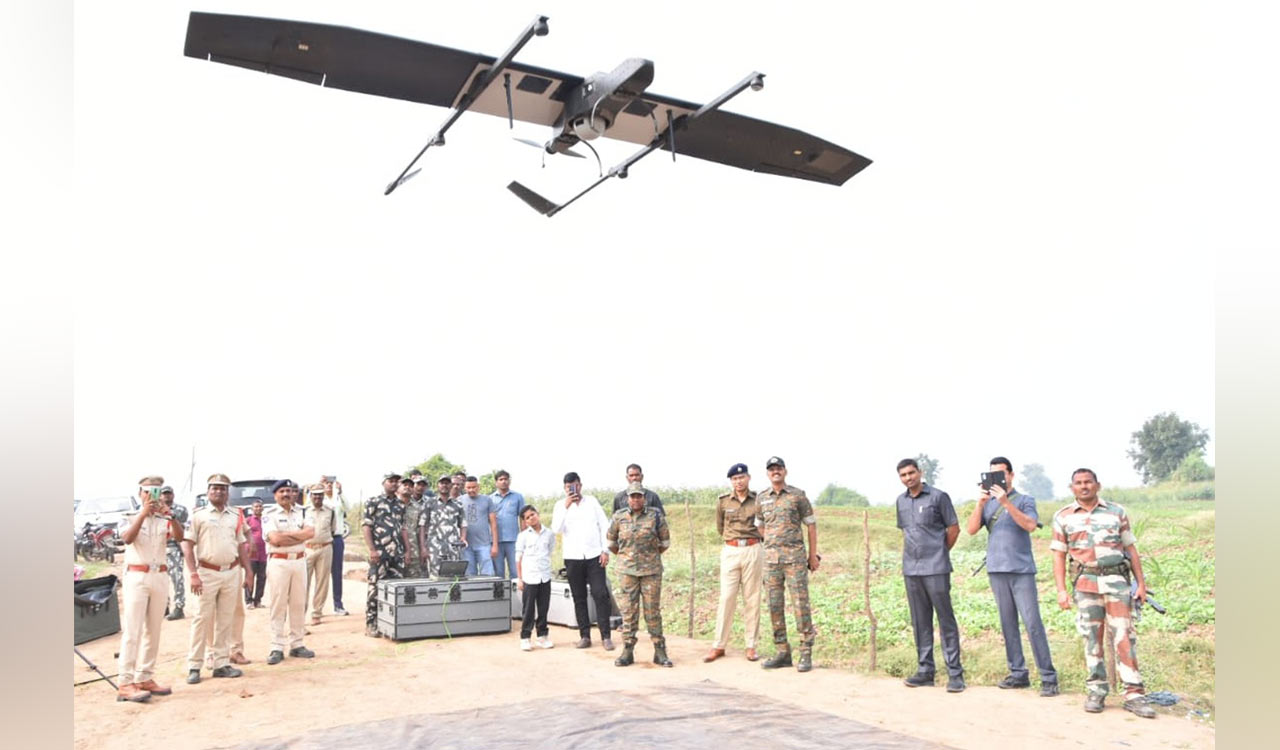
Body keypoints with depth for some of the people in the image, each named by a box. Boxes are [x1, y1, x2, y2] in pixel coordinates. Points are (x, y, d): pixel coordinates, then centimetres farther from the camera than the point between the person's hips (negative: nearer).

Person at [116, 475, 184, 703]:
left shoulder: (164, 520, 8)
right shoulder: (132, 517, 1)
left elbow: (179, 537, -10)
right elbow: (127, 539, -18)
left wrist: (170, 514, -24)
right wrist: (143, 513, -26)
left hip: (160, 577, 4)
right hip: (136, 577, -4)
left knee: (153, 631, 8)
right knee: (132, 632, -8)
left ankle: (145, 678, 16)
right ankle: (126, 684, -9)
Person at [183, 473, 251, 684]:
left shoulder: (236, 516, 11)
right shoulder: (198, 515, -1)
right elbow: (187, 545, -4)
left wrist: (248, 572, 9)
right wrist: (193, 574, -13)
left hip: (232, 573, 4)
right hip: (207, 572, -4)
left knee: (225, 620, 8)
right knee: (202, 619, -2)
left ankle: (222, 663, 15)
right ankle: (194, 666, 5)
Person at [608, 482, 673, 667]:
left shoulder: (655, 515, -1)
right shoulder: (619, 517, 2)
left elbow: (665, 541, 9)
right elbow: (610, 540, 16)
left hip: (652, 570, -1)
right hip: (627, 570, 1)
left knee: (653, 610, 1)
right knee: (629, 610, 4)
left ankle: (660, 652, 9)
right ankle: (627, 651, 11)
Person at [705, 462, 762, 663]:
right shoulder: (723, 501, 3)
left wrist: (750, 539, 6)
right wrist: (734, 539, 11)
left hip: (753, 550, 0)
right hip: (730, 551, 0)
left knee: (752, 599, 4)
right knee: (726, 598, 0)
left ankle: (751, 646, 12)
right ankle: (719, 646, 6)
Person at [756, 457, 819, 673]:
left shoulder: (798, 495, 1)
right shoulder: (761, 499, 10)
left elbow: (811, 525, 4)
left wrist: (813, 554, 1)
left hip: (795, 556, -4)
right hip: (771, 558, 4)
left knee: (800, 603, -5)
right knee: (775, 605, 5)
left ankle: (806, 653, 1)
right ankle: (782, 652, 13)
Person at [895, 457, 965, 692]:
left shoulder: (938, 497, -5)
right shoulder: (901, 501, 12)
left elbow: (954, 528, 0)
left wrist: (939, 553, 6)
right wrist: (909, 554, 11)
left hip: (935, 569, -5)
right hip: (911, 569, 6)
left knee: (946, 620, -2)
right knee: (920, 622, 9)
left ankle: (955, 673, 2)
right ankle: (925, 670, 16)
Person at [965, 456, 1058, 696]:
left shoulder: (1025, 500, 3)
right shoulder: (987, 504, 12)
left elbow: (1030, 525, -15)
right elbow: (971, 530, 1)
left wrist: (1006, 502, -23)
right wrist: (980, 502, -11)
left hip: (1021, 570, -4)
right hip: (997, 570, 4)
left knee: (1032, 623, -7)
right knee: (1007, 623, 6)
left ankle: (1048, 677, -4)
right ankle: (1018, 673, 13)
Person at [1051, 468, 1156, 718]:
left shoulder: (1116, 512, 9)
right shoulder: (1063, 517, 8)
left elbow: (1131, 549, 11)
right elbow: (1059, 555, 7)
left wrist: (1141, 583, 6)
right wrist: (1061, 589, 0)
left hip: (1117, 579, 0)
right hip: (1086, 582, 0)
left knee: (1124, 635, -5)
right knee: (1092, 637, 3)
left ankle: (1134, 694, -3)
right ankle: (1096, 691, 12)